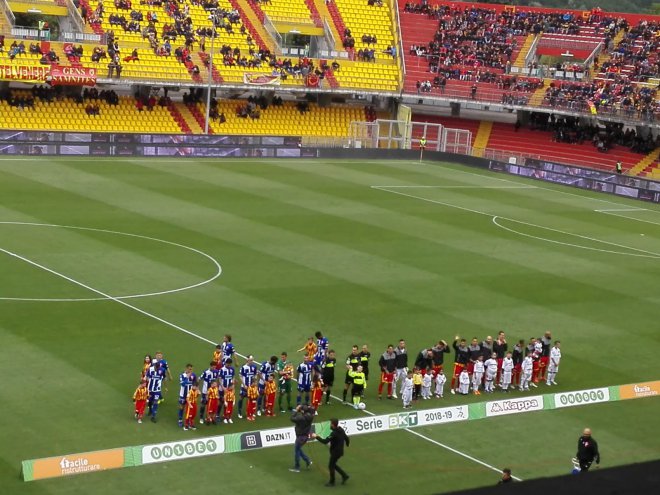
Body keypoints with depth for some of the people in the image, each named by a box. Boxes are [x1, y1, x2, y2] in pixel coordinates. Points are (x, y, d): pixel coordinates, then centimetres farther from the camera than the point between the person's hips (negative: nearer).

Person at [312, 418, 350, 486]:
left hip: (335, 452, -9)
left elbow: (325, 441, -29)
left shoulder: (334, 433, -27)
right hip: (340, 451, 9)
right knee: (333, 465, 23)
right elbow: (347, 438, 12)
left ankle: (332, 482, 19)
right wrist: (347, 443, 34)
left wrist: (316, 437, -20)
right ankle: (344, 475, 21)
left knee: (331, 466, 7)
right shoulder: (341, 430, 0)